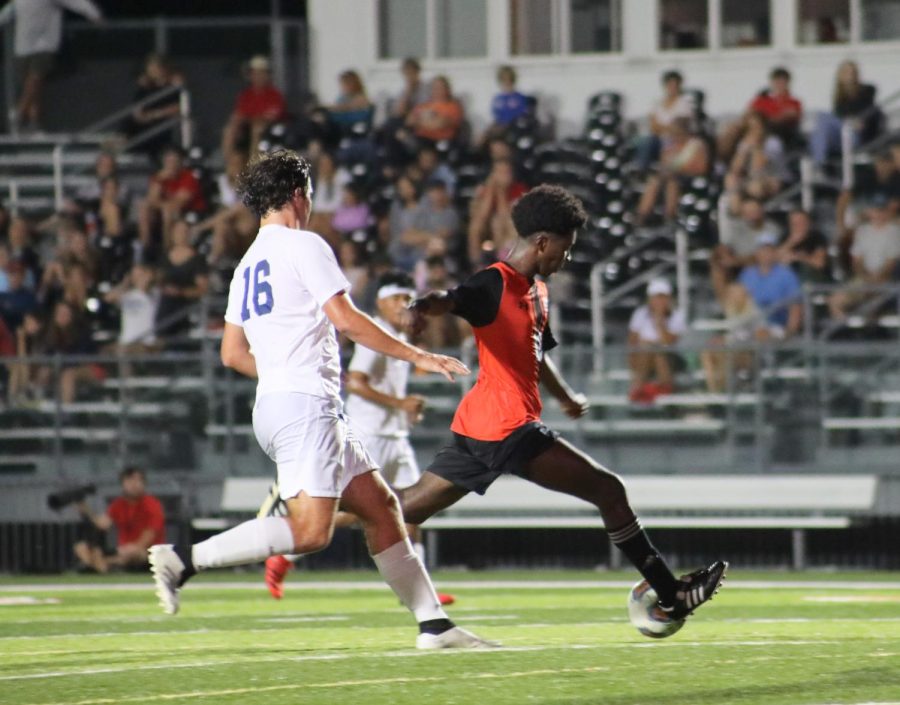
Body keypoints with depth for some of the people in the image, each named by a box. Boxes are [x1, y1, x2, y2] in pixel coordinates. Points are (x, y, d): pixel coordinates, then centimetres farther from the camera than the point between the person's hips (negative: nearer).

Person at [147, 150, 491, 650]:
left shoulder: (248, 265, 20)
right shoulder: (303, 246, -4)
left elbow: (233, 353, 21)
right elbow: (346, 320, -12)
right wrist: (416, 356, -5)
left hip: (273, 403, 10)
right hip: (305, 406, -10)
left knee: (379, 508, 10)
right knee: (310, 530, -18)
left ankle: (433, 623, 7)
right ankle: (185, 559, -20)